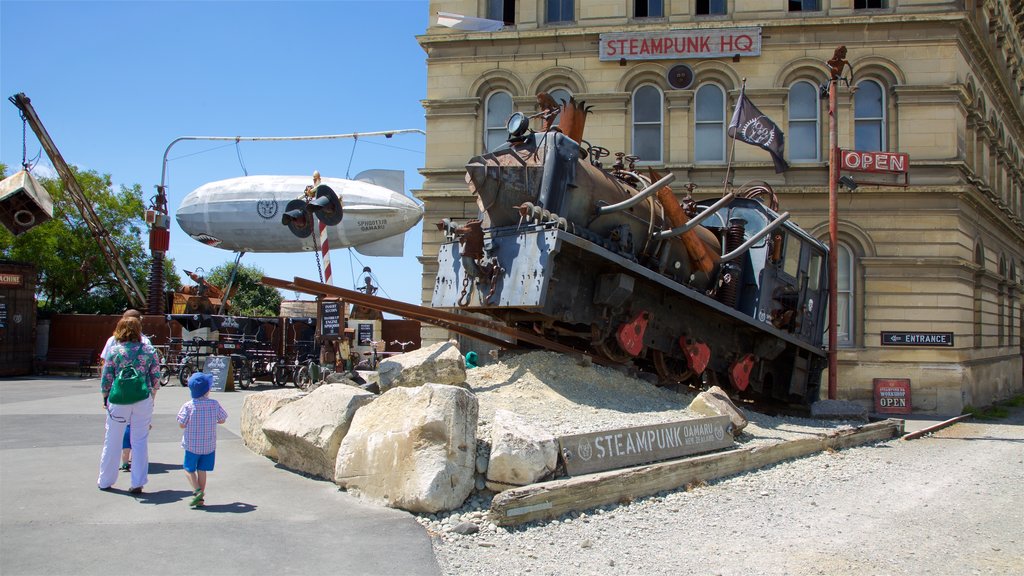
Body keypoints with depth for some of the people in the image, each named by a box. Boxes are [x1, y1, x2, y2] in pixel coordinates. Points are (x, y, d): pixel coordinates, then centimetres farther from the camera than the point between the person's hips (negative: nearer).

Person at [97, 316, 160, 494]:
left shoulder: (114, 350, -3)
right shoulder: (149, 351, 0)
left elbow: (106, 378, 0)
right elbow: (156, 378, 3)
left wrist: (105, 398, 13)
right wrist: (152, 397, 15)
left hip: (118, 401, -1)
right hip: (143, 401, 1)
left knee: (112, 441, 12)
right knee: (140, 442, 7)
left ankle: (105, 481, 24)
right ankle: (138, 483, 6)